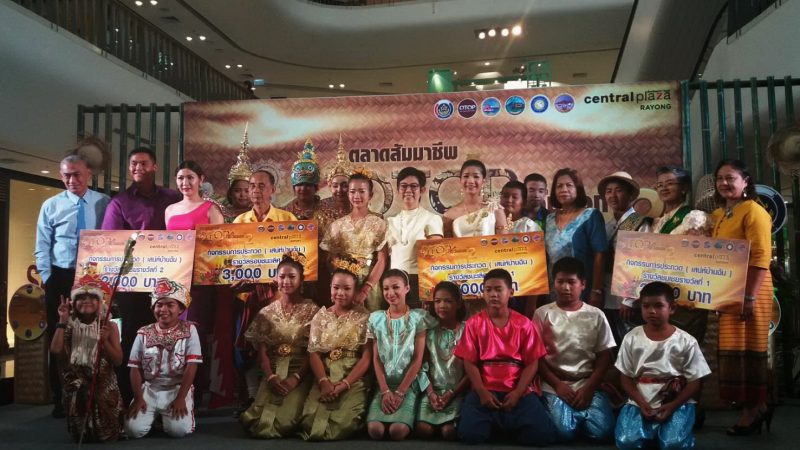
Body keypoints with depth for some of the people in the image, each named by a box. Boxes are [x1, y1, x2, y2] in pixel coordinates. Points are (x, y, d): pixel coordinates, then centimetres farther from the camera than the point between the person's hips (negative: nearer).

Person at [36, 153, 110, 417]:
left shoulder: (104, 203, 1)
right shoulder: (51, 205, 4)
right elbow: (42, 248, 5)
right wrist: (48, 280, -3)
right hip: (60, 277, 1)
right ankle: (61, 399, 16)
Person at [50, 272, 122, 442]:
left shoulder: (109, 326, -3)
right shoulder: (69, 326, 0)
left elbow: (118, 361, -7)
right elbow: (56, 350, -20)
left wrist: (104, 342, -23)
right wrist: (62, 321, -15)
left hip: (103, 385, -1)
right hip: (76, 386, 1)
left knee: (107, 434, -3)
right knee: (79, 435, 5)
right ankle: (83, 429, 39)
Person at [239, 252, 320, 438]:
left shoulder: (312, 310, 1)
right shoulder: (266, 312, 10)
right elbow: (262, 351, 4)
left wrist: (295, 378, -17)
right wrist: (271, 377, -14)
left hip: (301, 373, -2)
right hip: (273, 373, 2)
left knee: (286, 421, -24)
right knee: (259, 421, -19)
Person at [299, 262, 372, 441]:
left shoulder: (364, 317, 1)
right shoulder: (321, 316, 10)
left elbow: (367, 357, -5)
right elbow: (314, 353, 3)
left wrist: (344, 384, -16)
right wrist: (324, 382, -15)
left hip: (354, 379, -2)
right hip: (325, 378, 2)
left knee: (346, 422, -26)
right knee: (310, 420, -21)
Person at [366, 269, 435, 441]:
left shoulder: (418, 317, 0)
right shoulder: (376, 319, 8)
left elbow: (417, 360, -3)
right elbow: (376, 358, 4)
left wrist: (400, 392, -10)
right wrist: (385, 391, -10)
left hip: (408, 384, -2)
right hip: (383, 385, 2)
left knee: (398, 430, -27)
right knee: (375, 429, -25)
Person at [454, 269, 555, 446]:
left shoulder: (524, 324, 5)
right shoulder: (474, 323, 5)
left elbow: (532, 363, 1)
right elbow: (469, 363, 1)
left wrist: (517, 393, -13)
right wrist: (482, 392, -14)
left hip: (519, 390, 0)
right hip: (485, 390, 0)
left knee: (542, 434, -23)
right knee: (470, 434, -26)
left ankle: (511, 424, 7)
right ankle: (493, 424, 7)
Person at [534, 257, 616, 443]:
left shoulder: (596, 315, 5)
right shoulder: (543, 314, 2)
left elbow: (604, 357, 3)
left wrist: (588, 388, -9)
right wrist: (557, 385, -11)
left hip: (588, 384, 1)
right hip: (555, 385, -1)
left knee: (602, 432, -21)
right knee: (564, 431, -24)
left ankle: (580, 415, 10)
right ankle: (578, 415, 9)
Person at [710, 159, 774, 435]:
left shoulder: (753, 211, -8)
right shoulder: (717, 215, 17)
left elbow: (761, 257, -16)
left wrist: (750, 297, -21)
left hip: (748, 291, -8)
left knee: (746, 349, -2)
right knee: (733, 349, 9)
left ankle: (751, 411, 8)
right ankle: (757, 407, 20)